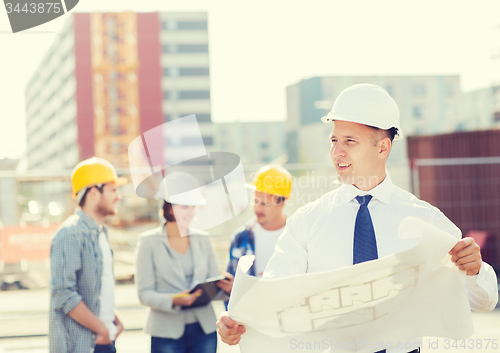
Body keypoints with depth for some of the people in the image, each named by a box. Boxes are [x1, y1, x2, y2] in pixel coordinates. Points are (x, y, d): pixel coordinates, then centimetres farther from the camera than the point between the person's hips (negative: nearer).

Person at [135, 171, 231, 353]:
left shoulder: (203, 240, 12)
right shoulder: (149, 242, 0)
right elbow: (144, 293, -5)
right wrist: (174, 300, -23)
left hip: (204, 330, 3)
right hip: (167, 331, -3)